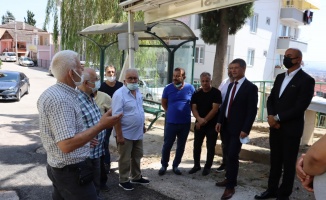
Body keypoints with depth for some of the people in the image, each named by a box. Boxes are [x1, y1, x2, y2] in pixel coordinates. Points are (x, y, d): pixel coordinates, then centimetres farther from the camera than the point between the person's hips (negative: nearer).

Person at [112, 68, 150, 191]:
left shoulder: (138, 92, 5)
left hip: (138, 133, 7)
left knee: (137, 157, 20)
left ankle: (136, 177, 38)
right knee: (125, 159, 8)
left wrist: (143, 125, 17)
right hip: (126, 134, -7)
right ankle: (123, 180, 26)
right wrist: (119, 135, -24)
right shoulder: (119, 94, -19)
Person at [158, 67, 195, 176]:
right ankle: (164, 165, 25)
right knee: (167, 145, 5)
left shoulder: (190, 88, -6)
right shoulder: (168, 88, -7)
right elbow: (163, 103, 8)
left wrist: (185, 113, 9)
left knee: (181, 146, 12)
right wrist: (171, 112, 7)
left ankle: (175, 166, 28)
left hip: (185, 123, 1)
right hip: (171, 122, -1)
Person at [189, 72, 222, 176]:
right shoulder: (196, 94, 5)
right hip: (199, 124, 4)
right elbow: (194, 108, 0)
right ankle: (196, 165, 24)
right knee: (197, 145, 9)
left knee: (210, 147, 4)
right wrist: (199, 119, -18)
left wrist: (205, 120, -15)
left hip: (212, 125, -4)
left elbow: (215, 109, -14)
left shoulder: (216, 93, -8)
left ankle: (207, 167, 19)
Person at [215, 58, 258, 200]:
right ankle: (229, 179, 29)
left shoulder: (251, 87, -10)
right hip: (226, 125, 7)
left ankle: (231, 186, 6)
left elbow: (252, 111, -14)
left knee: (233, 156, -6)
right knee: (228, 154, 13)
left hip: (238, 128, -7)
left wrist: (245, 129, -19)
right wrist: (219, 121, 6)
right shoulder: (231, 85, 12)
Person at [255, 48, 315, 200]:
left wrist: (278, 118, -15)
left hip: (291, 129, -6)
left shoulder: (306, 80, -10)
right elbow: (271, 99, 10)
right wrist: (271, 116, -8)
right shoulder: (280, 77, 12)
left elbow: (300, 108, -17)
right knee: (275, 161, 14)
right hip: (275, 126, 6)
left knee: (288, 163, 7)